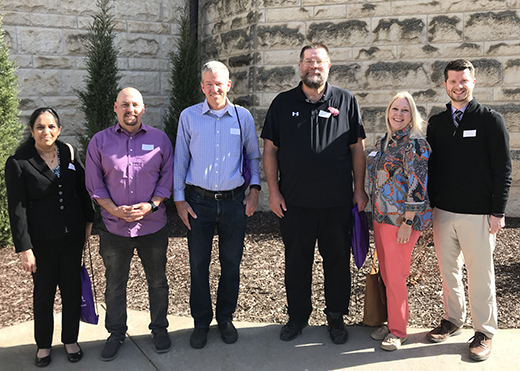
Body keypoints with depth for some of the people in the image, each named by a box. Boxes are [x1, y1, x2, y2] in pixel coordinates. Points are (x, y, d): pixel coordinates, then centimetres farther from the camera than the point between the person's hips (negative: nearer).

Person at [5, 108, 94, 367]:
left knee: (72, 288, 13)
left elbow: (82, 189, 11)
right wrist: (24, 248, -14)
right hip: (42, 240, -3)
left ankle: (71, 340, 32)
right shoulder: (18, 163, -11)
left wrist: (88, 221, 10)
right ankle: (43, 345, 32)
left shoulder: (69, 153, 0)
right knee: (44, 292, 11)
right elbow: (16, 209, -12)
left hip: (73, 234, 3)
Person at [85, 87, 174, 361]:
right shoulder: (100, 141, 1)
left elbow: (167, 178, 2)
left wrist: (151, 205, -12)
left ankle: (159, 328, 32)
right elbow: (94, 185, 1)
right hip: (114, 228, 1)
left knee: (157, 281, 13)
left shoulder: (159, 139, 1)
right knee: (114, 284, 14)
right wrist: (115, 210, -12)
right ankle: (116, 333, 32)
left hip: (153, 225, 0)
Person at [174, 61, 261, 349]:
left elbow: (254, 156, 13)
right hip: (198, 201, 0)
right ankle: (201, 322, 24)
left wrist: (254, 190, 4)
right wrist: (179, 199, 2)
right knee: (198, 264, 6)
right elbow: (180, 159, 5)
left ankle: (226, 318, 29)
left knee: (231, 263, 10)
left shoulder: (243, 116, 3)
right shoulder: (188, 116, 2)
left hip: (234, 201, 1)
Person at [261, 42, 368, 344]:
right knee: (297, 260, 11)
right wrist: (273, 191, -1)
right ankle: (298, 316, 28)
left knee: (338, 260, 10)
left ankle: (336, 316, 28)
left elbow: (357, 149, 6)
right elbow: (270, 149, 5)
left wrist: (360, 189, 2)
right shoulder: (283, 103, 5)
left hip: (338, 203, 0)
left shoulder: (347, 101, 5)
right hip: (294, 202, 1)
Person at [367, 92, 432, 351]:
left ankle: (398, 330, 14)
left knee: (395, 275, 0)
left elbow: (417, 186, -16)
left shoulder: (415, 144, -11)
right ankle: (390, 322, 27)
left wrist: (407, 222, -19)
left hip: (401, 219, -8)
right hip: (381, 217, 8)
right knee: (385, 273, 14)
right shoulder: (384, 142, 13)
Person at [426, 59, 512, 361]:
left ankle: (485, 332, 17)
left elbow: (503, 169, -4)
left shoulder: (491, 120, -2)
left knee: (481, 275, 3)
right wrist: (430, 205, 8)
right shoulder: (437, 122, 10)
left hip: (478, 215, -4)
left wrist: (498, 212, -9)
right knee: (448, 271, 12)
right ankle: (453, 320, 29)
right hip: (442, 212, 4)